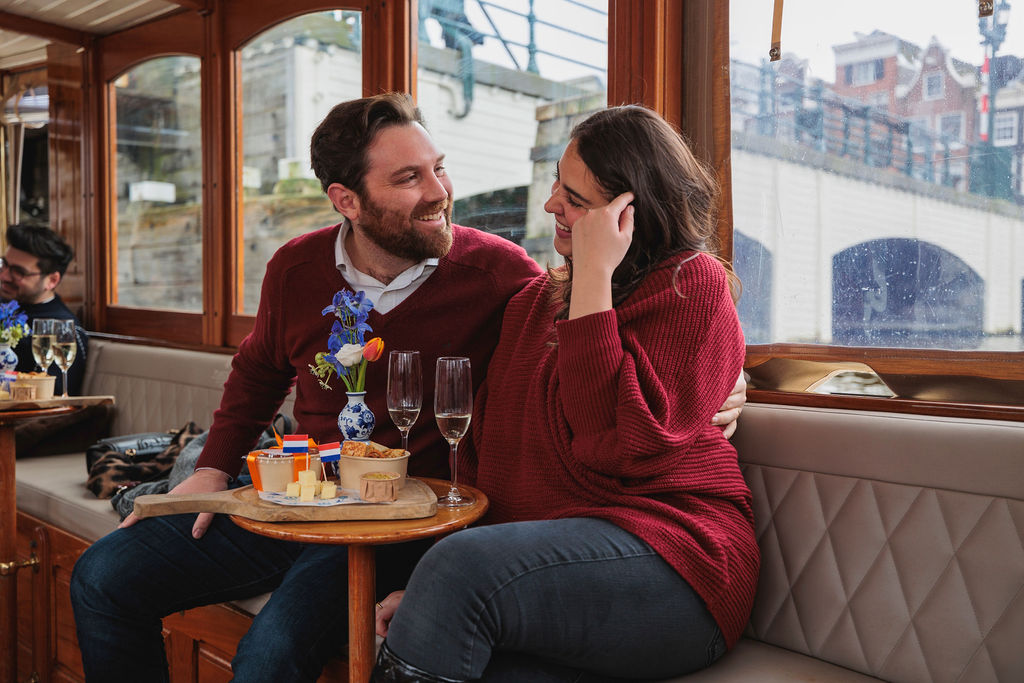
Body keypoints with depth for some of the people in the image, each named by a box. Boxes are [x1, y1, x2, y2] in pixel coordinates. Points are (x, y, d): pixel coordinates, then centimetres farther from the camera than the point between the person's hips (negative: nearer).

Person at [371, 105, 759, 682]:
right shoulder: (534, 300, 17)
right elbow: (485, 455, 12)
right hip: (541, 559, 5)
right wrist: (429, 590, 1)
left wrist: (594, 276, -14)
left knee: (463, 570, -29)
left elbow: (620, 444, -17)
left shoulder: (692, 283, -2)